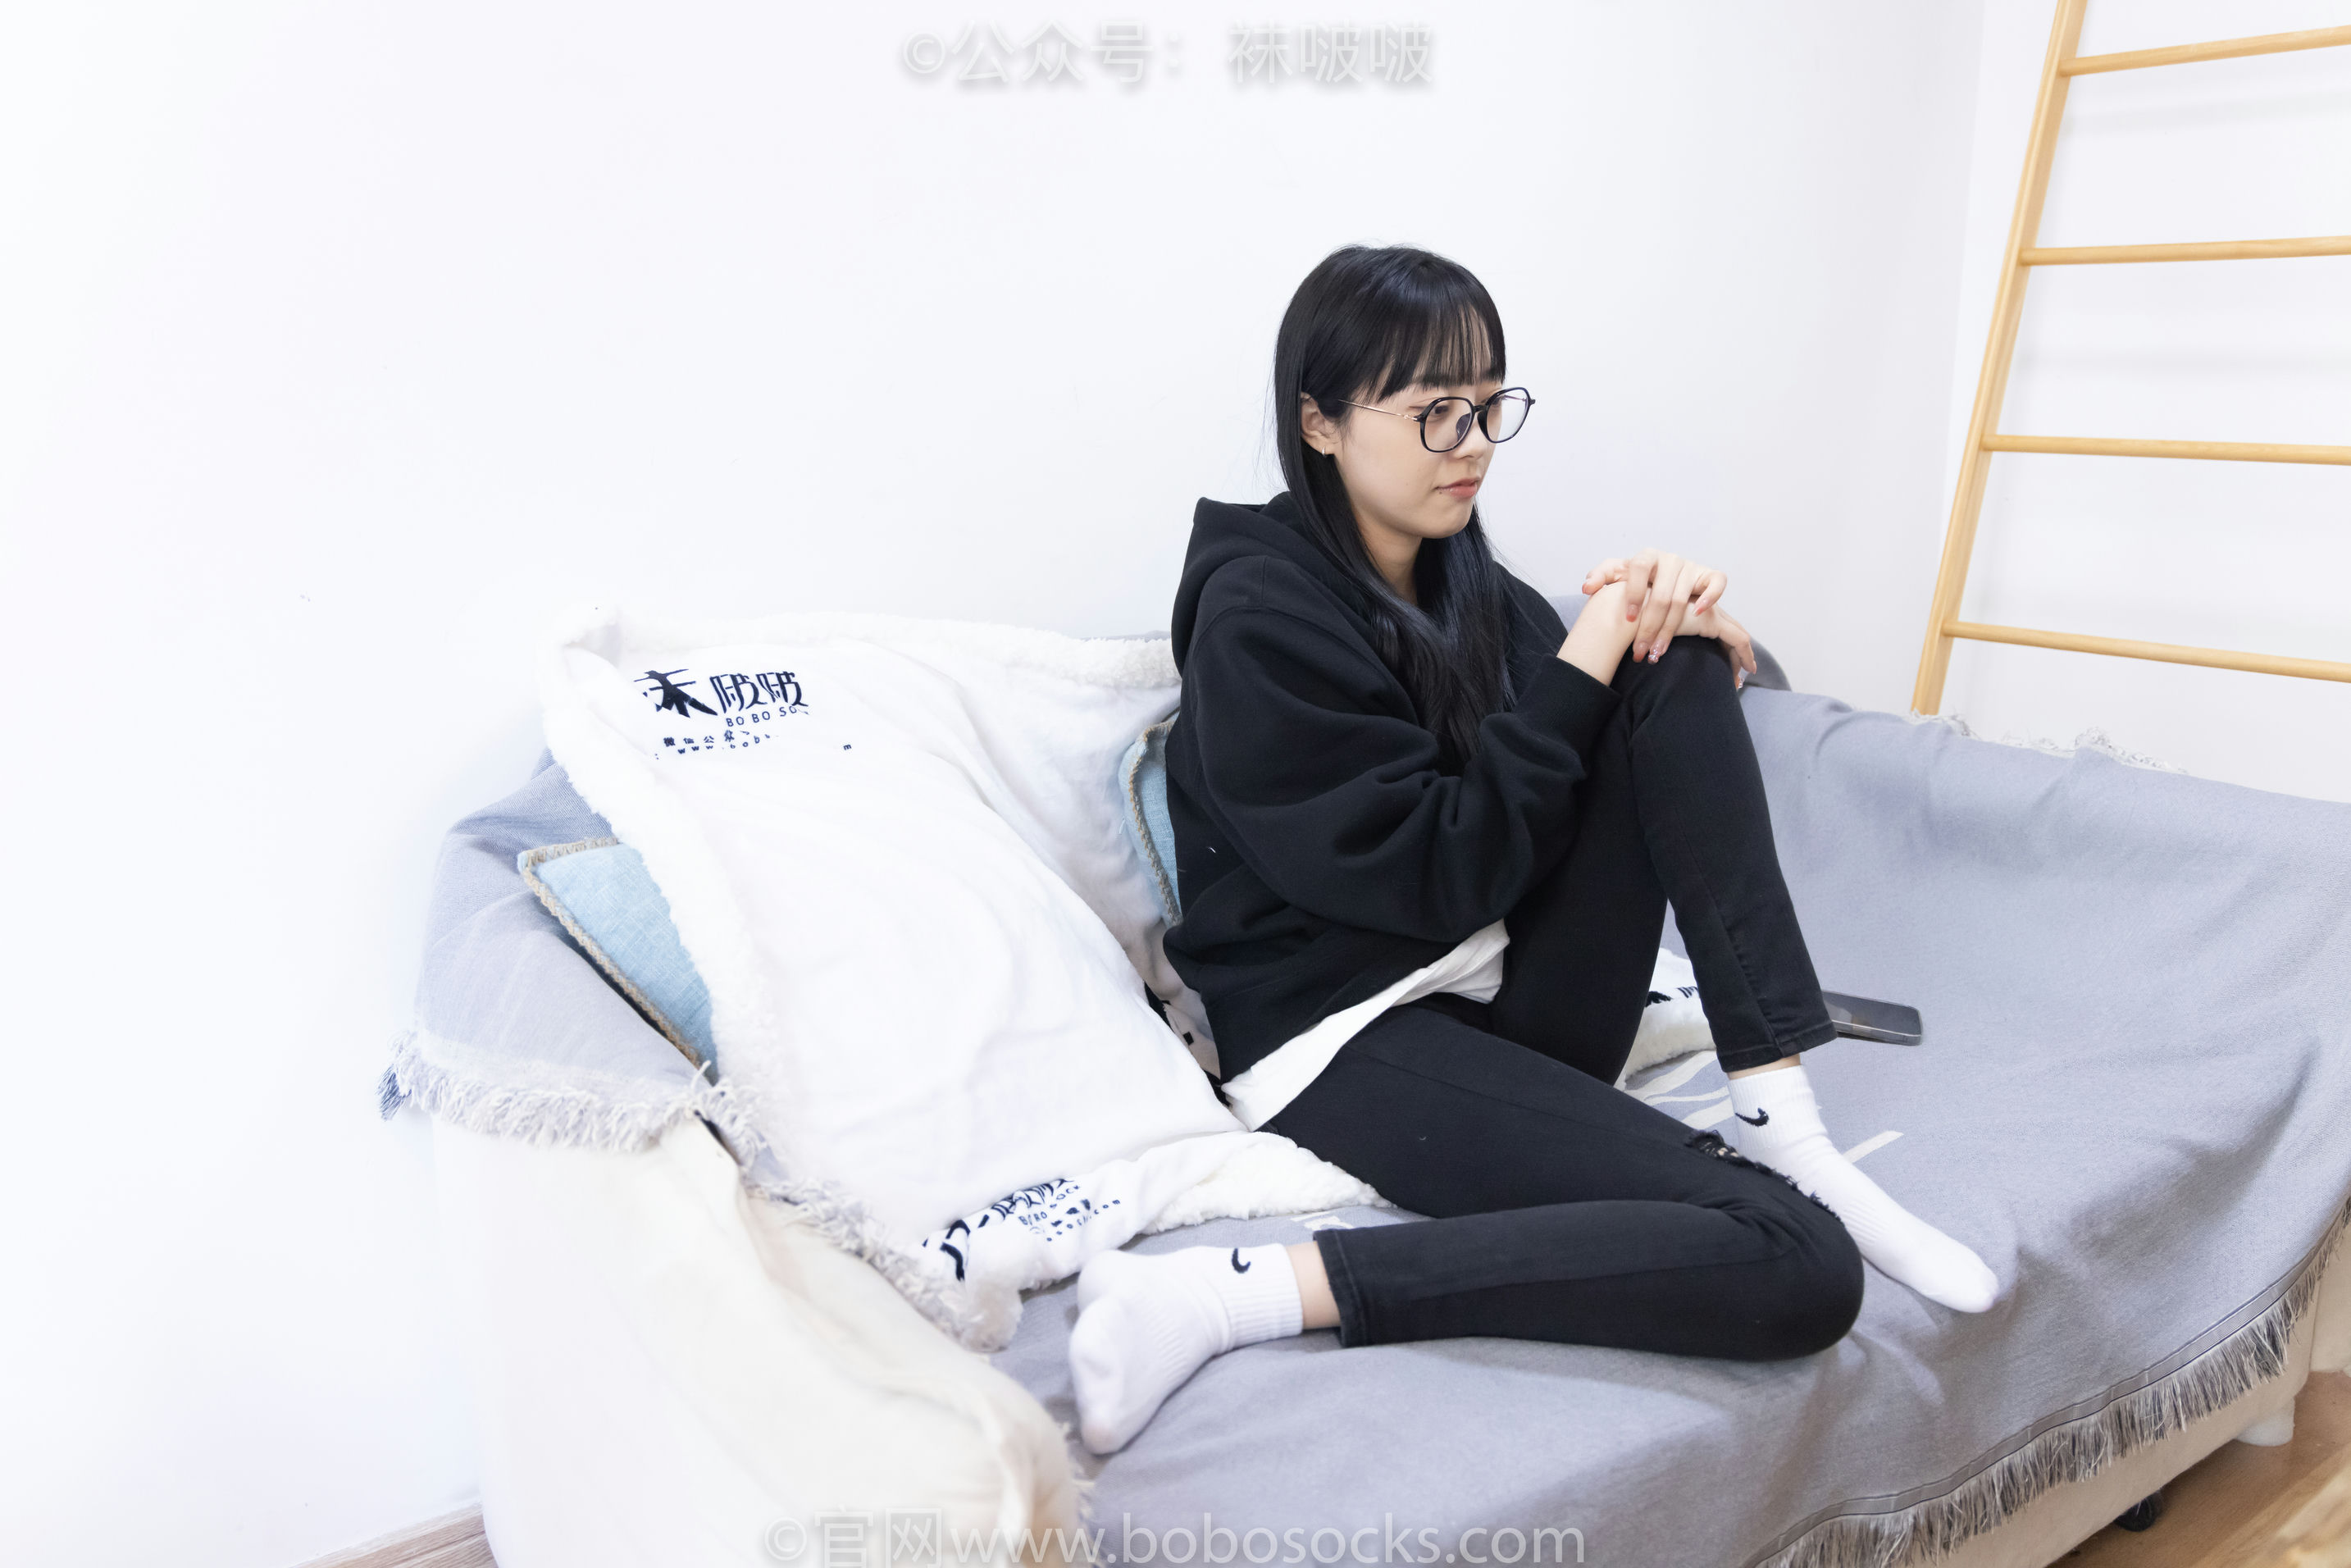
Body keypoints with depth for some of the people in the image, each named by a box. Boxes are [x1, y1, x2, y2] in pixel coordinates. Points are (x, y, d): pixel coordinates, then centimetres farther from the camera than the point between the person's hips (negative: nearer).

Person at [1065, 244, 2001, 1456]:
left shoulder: (1465, 583, 11)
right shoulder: (1260, 616, -13)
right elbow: (1445, 872, -17)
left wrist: (1690, 624, -8)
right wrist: (1586, 660, -13)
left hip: (1511, 1005, 8)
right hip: (1344, 1038, -8)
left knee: (1677, 667, -6)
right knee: (1799, 1267, -24)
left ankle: (1782, 1123, -11)